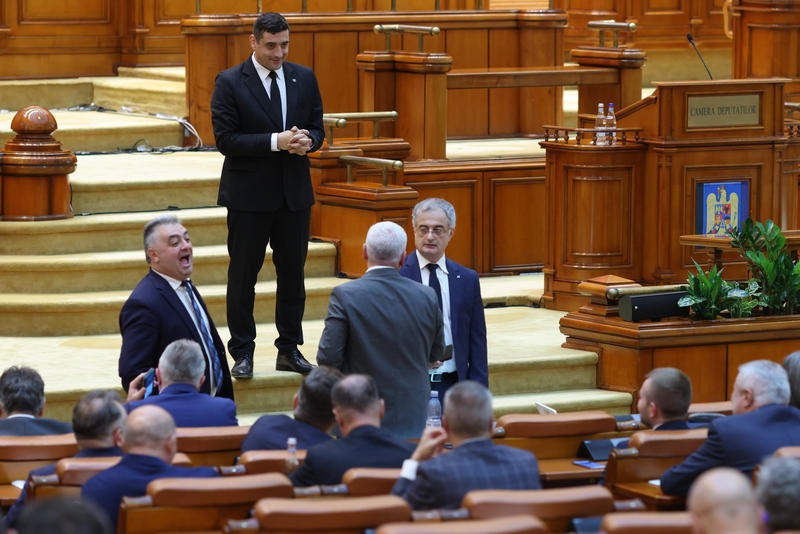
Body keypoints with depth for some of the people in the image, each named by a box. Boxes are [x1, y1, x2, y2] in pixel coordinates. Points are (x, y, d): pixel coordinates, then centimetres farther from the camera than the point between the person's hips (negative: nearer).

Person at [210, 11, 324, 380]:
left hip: (295, 193, 4)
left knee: (293, 273, 9)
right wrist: (276, 141, -21)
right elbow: (225, 139, -13)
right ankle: (242, 353, 11)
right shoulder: (229, 83, -7)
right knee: (243, 275, 3)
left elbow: (317, 128, 11)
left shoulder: (304, 78, 7)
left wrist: (307, 140, -14)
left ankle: (289, 350, 19)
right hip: (249, 194, -4)